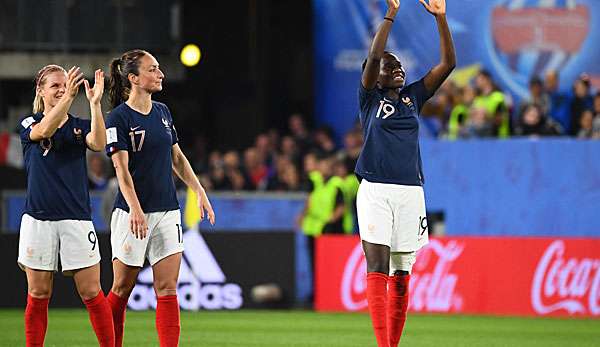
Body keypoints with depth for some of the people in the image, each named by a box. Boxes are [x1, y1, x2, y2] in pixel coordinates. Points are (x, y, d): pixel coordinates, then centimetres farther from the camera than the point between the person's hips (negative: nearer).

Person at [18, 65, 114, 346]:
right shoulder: (29, 125, 4)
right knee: (38, 296, 3)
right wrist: (68, 97, -33)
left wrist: (95, 103, -25)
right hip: (38, 218, -1)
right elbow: (44, 130, -21)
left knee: (91, 293, -3)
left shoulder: (80, 126, 9)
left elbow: (98, 143, -13)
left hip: (77, 218, 1)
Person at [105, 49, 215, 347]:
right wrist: (135, 208, -26)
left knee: (167, 290, -2)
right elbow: (122, 169, -16)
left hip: (167, 211, 5)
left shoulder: (162, 112, 10)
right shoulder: (119, 118, -9)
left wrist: (200, 193, 13)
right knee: (122, 289, 4)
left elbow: (177, 158, 19)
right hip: (132, 214, -5)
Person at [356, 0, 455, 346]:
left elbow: (448, 63, 9)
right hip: (375, 190, -4)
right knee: (377, 268, -13)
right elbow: (373, 57, -12)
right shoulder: (370, 97, 6)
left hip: (410, 191, 4)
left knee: (401, 275, 6)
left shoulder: (412, 97, 16)